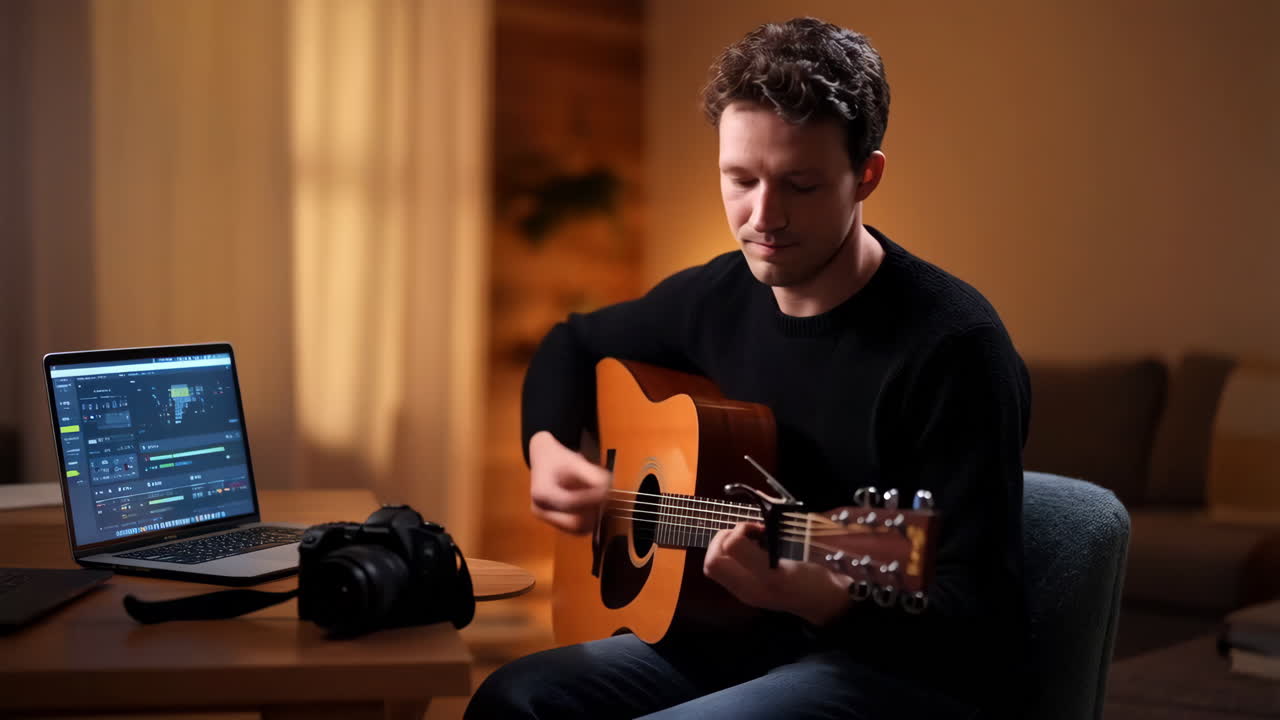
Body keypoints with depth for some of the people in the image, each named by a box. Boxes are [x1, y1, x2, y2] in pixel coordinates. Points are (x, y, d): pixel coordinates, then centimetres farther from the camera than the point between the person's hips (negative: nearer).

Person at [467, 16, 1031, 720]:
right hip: (745, 639, 7)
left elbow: (977, 612, -21)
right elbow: (574, 344, 21)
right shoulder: (718, 295, 1)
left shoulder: (951, 346, -20)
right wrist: (548, 448, 2)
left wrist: (824, 597, -39)